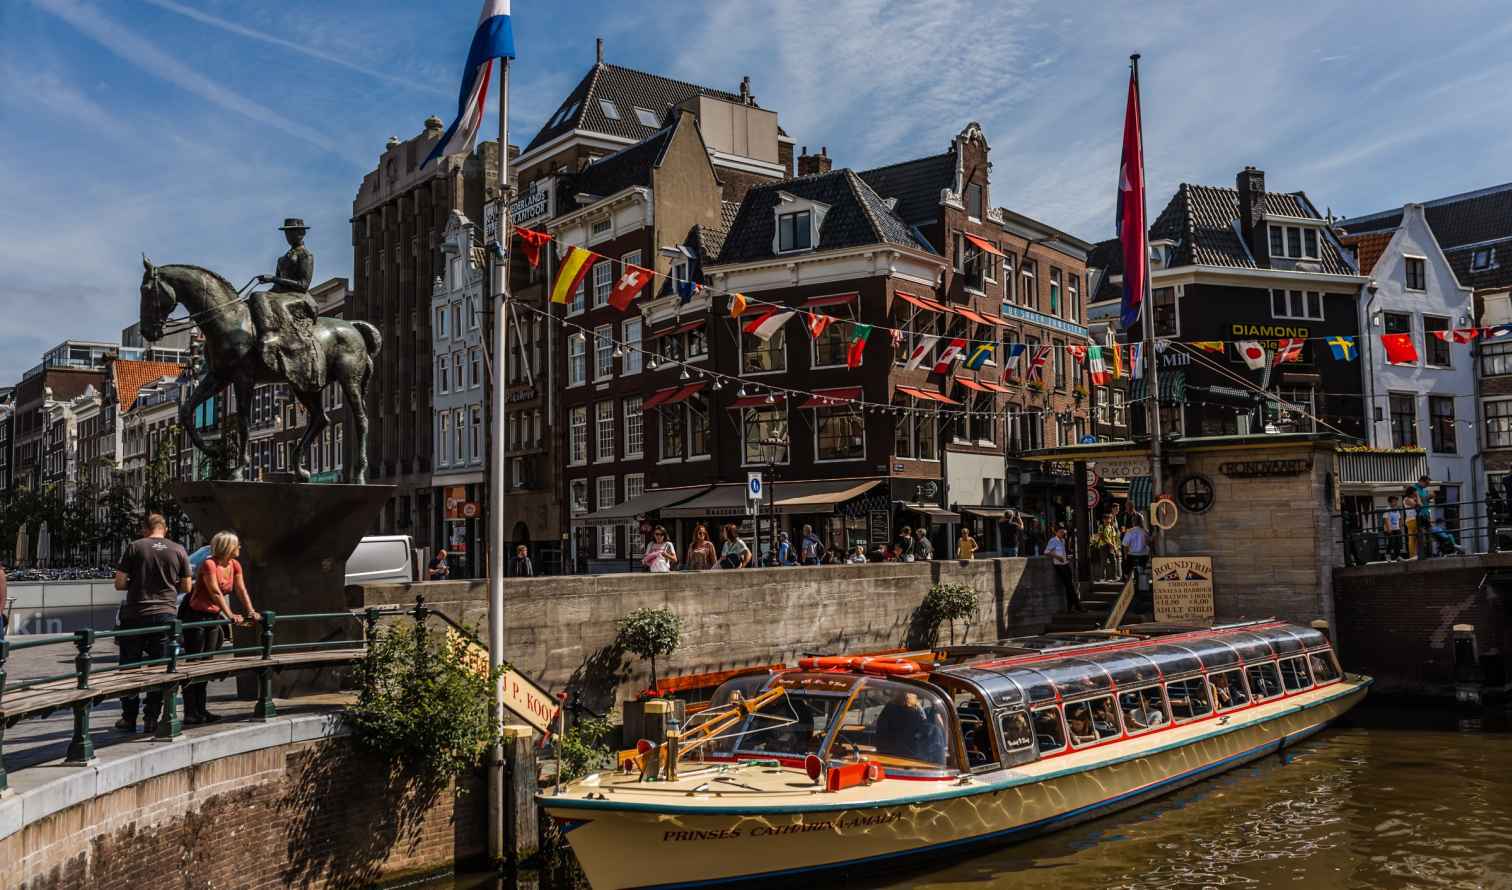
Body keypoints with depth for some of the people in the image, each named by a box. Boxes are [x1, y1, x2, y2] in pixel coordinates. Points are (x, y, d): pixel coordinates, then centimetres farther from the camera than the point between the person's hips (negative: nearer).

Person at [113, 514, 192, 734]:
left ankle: (129, 718, 15)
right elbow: (186, 587, 8)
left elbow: (119, 583, -4)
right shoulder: (178, 551, 3)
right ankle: (151, 719, 8)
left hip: (135, 615, -1)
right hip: (166, 615, 1)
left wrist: (136, 584, 15)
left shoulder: (135, 547, -2)